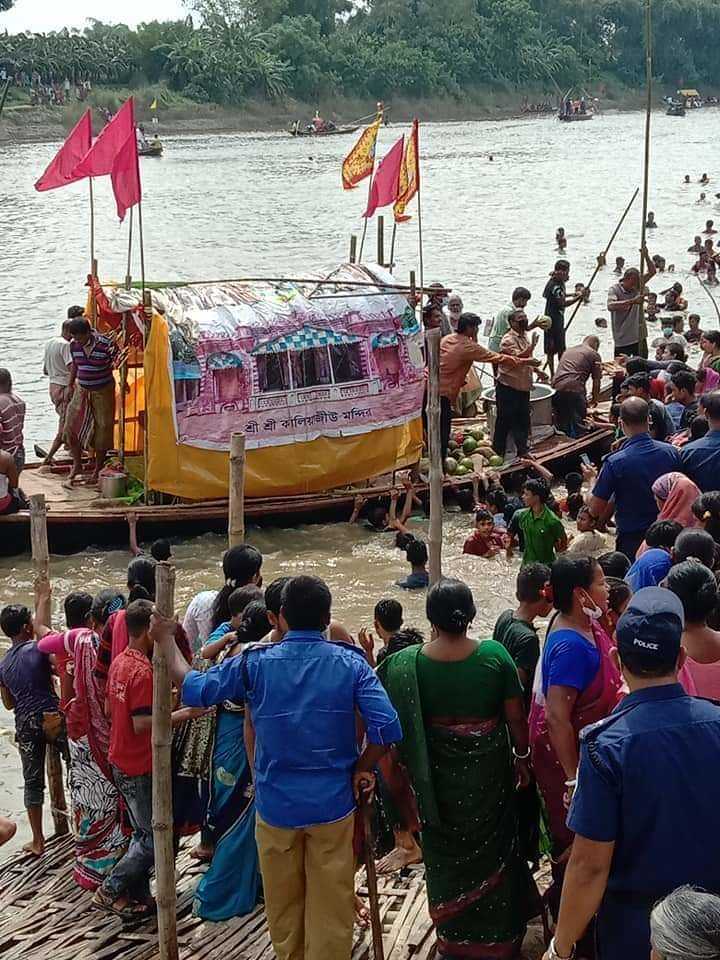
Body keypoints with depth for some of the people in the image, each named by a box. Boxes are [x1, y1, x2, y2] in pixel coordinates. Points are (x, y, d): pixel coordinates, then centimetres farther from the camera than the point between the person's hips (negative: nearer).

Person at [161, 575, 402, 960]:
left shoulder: (255, 663, -9)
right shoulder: (351, 662, -10)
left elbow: (194, 690, 1)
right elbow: (387, 727, -18)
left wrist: (166, 641, 15)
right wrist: (361, 768, -1)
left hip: (275, 805, 1)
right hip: (333, 803, -1)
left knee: (283, 904, 19)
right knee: (331, 905, 10)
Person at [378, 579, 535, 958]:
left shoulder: (407, 665, -18)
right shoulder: (494, 655, -19)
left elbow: (398, 724, -8)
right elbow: (515, 716, -10)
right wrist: (521, 756, 5)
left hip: (439, 777, 0)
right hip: (488, 773, 0)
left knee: (446, 855, 20)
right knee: (490, 848, 21)